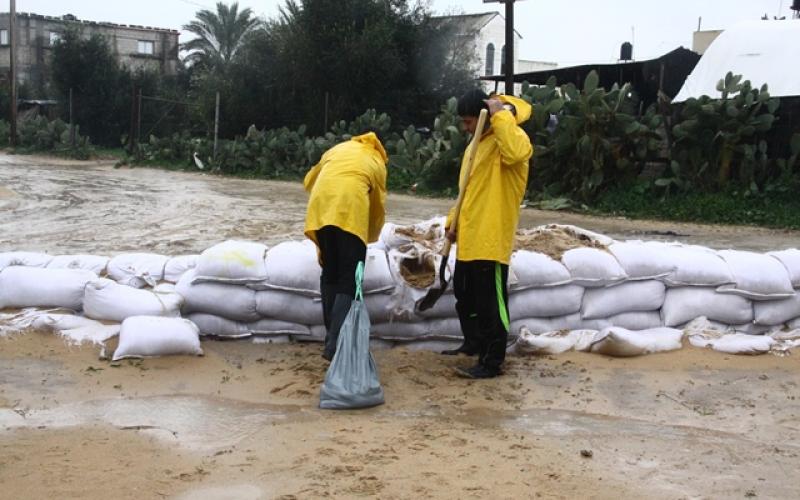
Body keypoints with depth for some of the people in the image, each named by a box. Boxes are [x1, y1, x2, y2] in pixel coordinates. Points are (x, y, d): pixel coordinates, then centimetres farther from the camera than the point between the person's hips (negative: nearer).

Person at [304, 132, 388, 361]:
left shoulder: (338, 149, 33)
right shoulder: (377, 162, 26)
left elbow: (309, 180, 36)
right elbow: (378, 207, 27)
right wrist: (370, 238, 42)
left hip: (321, 208, 3)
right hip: (351, 212, -3)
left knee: (329, 274, 17)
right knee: (349, 281, -1)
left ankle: (332, 336, 20)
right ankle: (334, 344, -11)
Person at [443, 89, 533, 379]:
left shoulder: (508, 137, -11)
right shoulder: (478, 143, 18)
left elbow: (517, 152, -37)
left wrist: (500, 115, -27)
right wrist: (454, 222, 16)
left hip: (491, 239, -10)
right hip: (469, 238, 10)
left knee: (491, 303, -5)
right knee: (465, 296, 21)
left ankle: (492, 362, 2)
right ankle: (473, 344, 38)